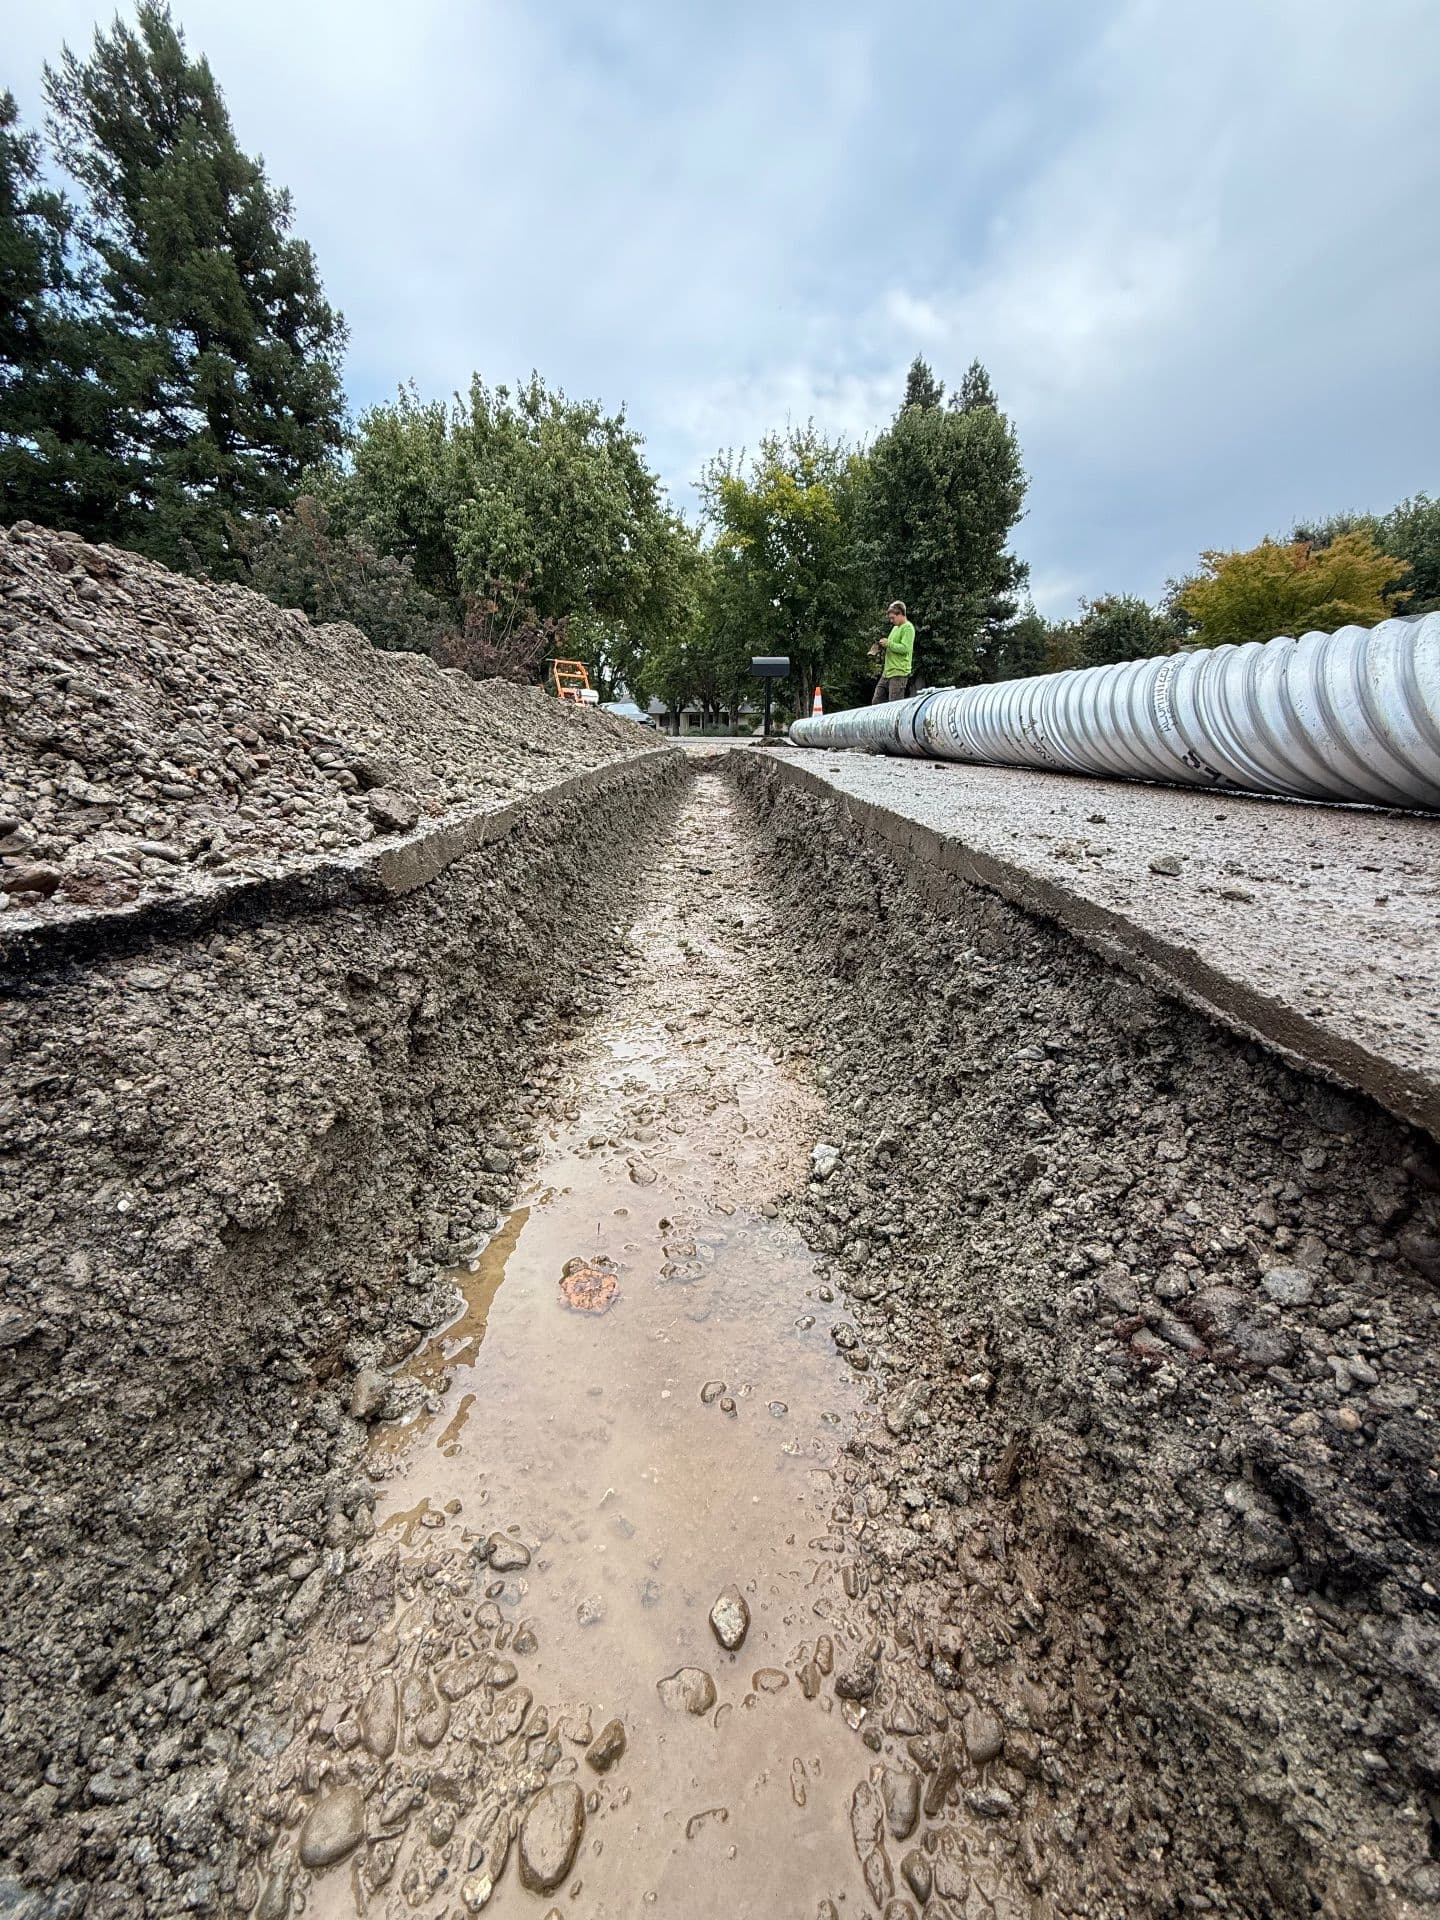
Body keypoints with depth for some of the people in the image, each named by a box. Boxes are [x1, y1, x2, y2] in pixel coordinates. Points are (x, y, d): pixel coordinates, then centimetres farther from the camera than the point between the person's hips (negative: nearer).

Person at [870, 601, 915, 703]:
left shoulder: (907, 628, -8)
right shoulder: (895, 627, 21)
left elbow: (905, 648, -20)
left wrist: (888, 643, -14)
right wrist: (883, 648, 13)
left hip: (899, 672, -10)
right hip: (887, 672, 10)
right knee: (876, 702, 6)